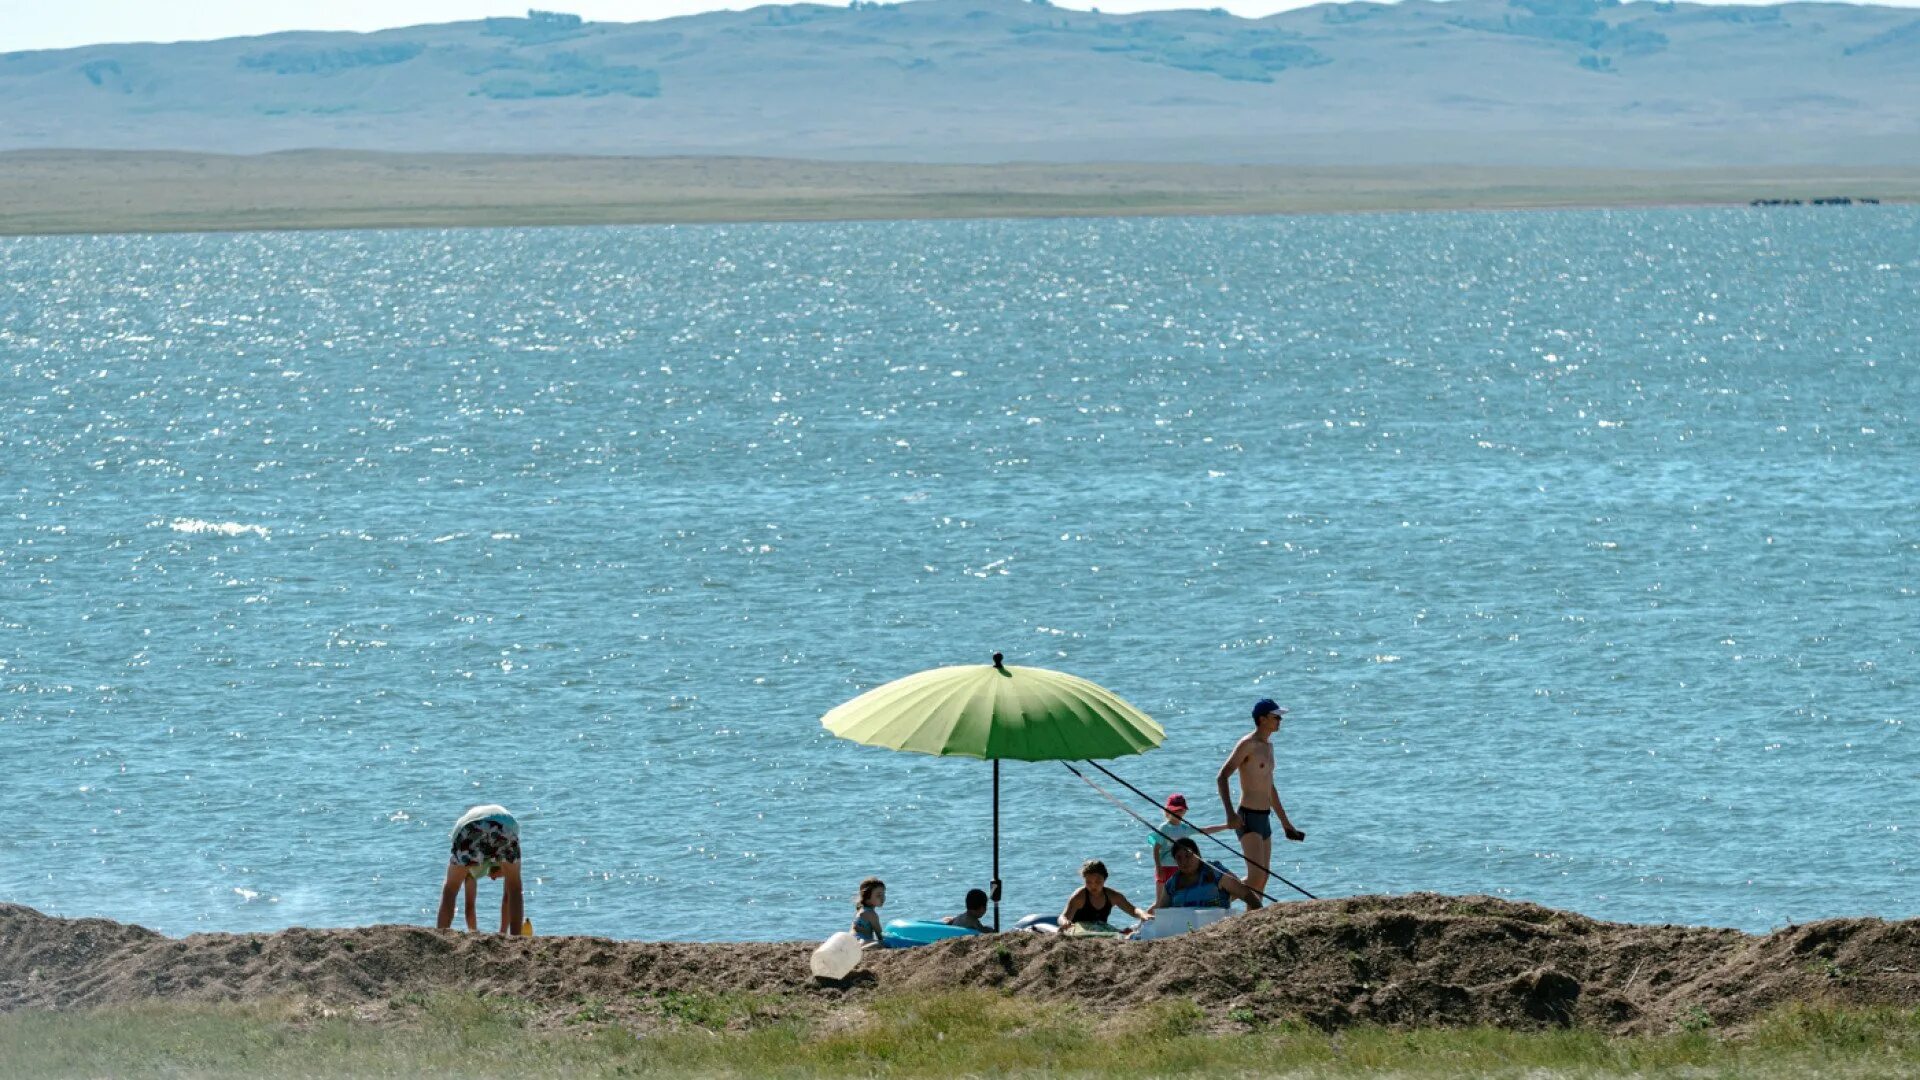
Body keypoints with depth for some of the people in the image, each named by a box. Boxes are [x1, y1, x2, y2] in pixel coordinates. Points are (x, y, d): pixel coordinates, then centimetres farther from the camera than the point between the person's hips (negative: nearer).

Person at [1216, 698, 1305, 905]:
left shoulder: (1268, 746, 18)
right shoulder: (1248, 744, -10)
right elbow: (1222, 777, -18)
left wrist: (1285, 823, 29)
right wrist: (1230, 813, -29)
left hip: (1264, 818, 9)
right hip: (1248, 818, -9)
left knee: (1262, 880, 9)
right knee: (1256, 876, -19)